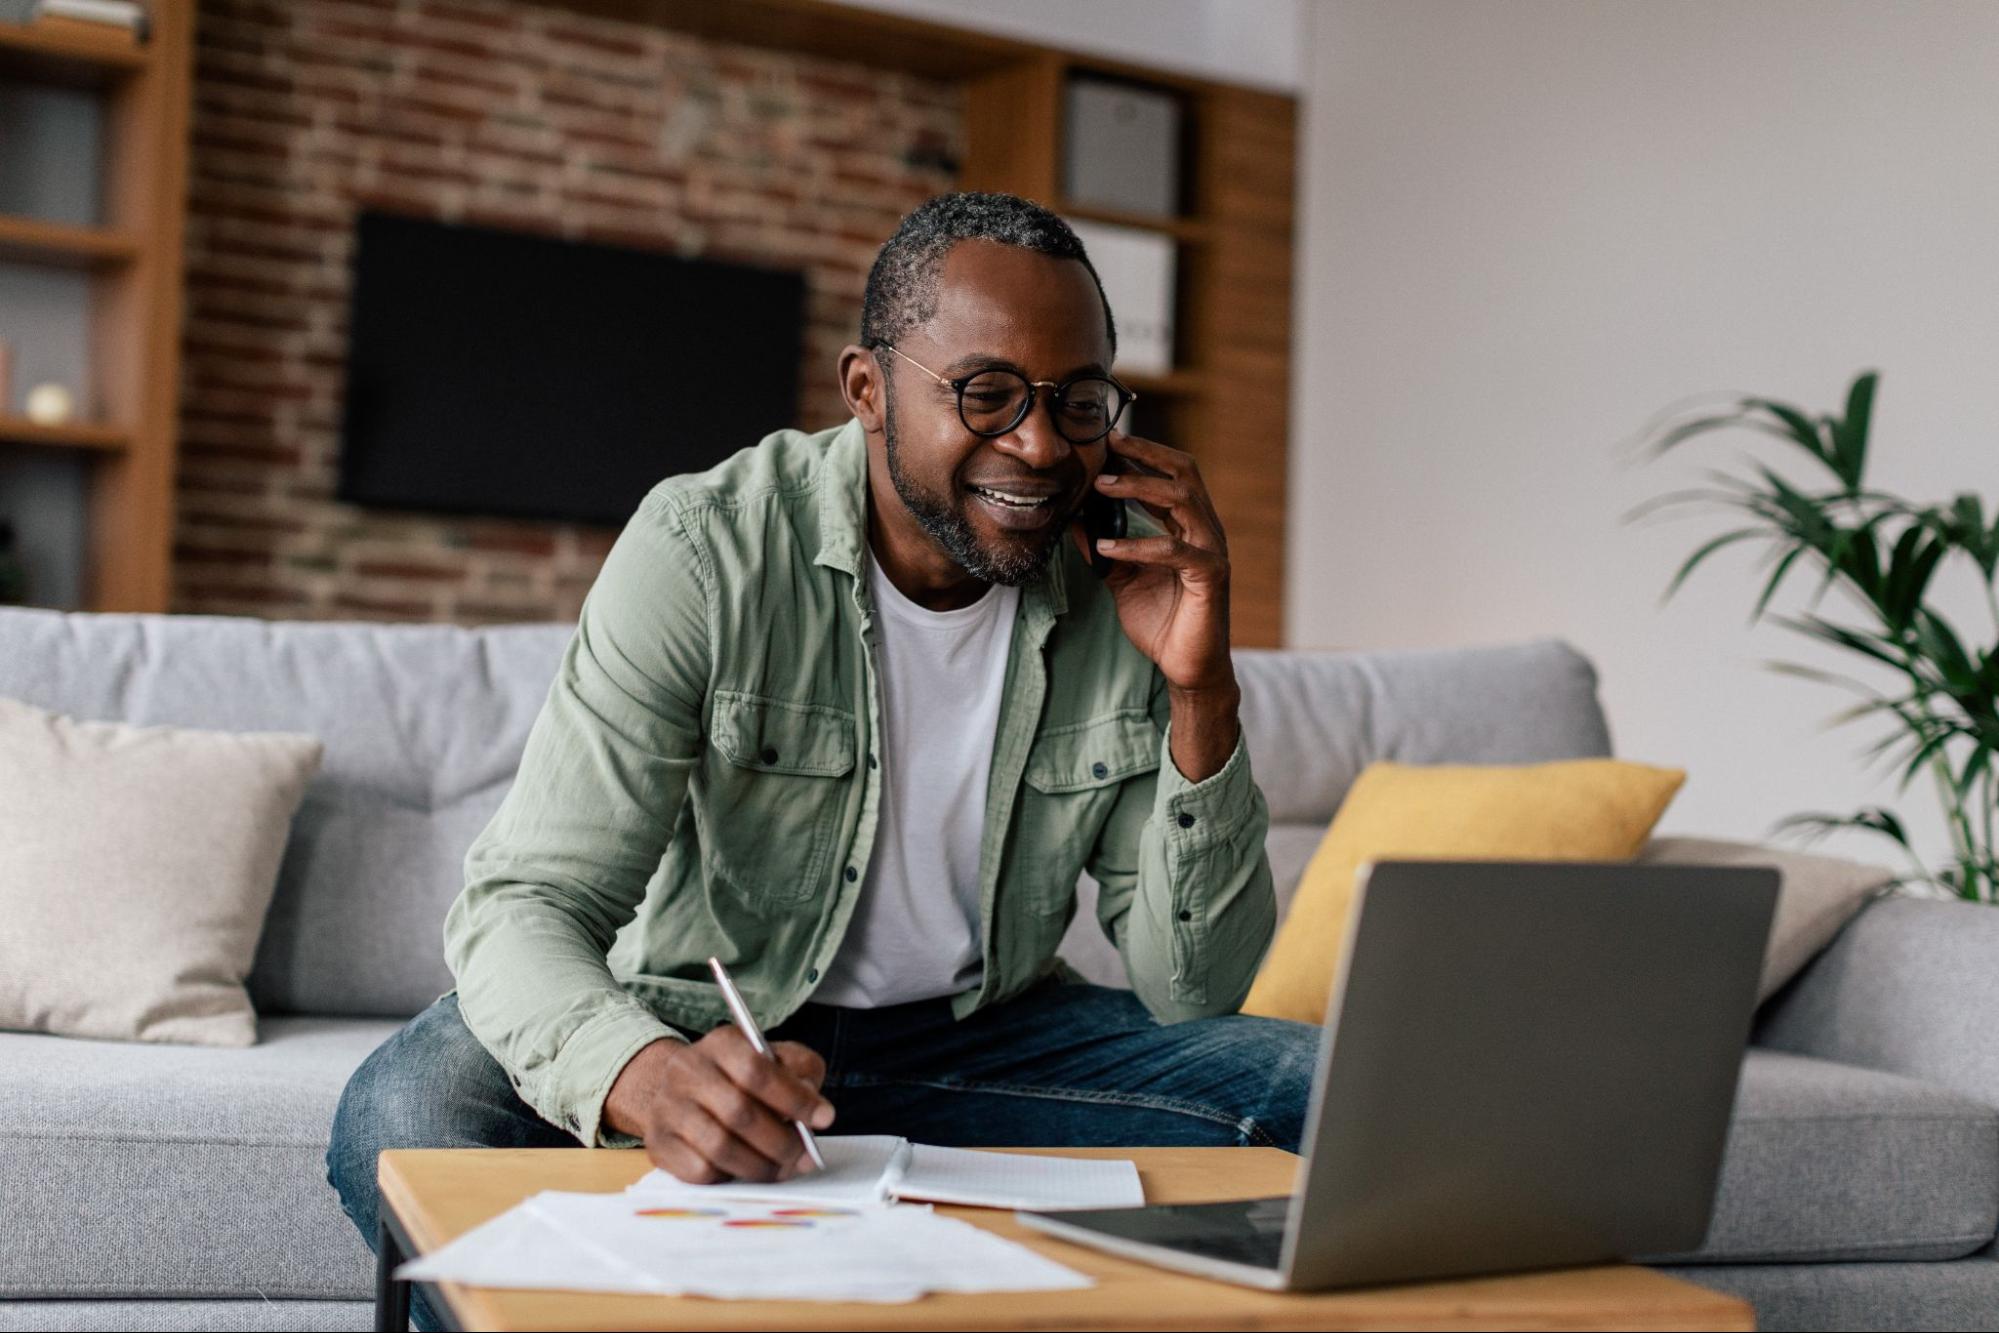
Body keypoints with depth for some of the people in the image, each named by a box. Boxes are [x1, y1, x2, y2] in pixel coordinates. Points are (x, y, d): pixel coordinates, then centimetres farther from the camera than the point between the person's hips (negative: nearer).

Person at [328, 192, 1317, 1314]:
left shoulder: (1136, 586, -9)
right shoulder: (704, 548, -18)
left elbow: (1195, 991, -8)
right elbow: (525, 905, -24)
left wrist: (1201, 690, -22)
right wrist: (644, 1076, -48)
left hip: (980, 1040, 3)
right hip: (712, 1028, -3)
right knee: (407, 1116, -31)